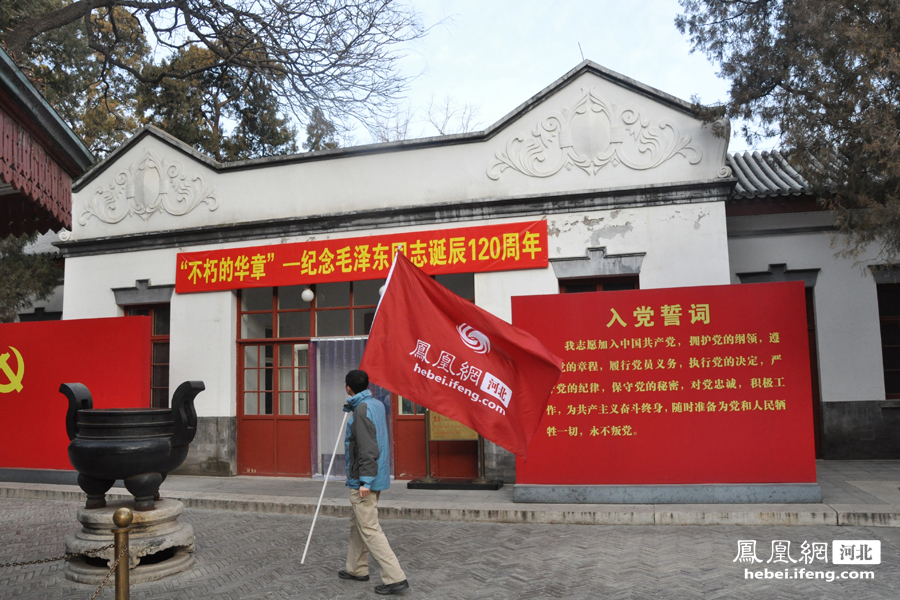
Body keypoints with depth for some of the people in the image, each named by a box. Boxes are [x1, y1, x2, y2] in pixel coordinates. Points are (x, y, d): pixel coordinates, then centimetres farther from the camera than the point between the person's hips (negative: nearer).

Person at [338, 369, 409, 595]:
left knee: (369, 529, -6)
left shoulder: (361, 411, -19)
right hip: (376, 477, 10)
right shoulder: (377, 405, 9)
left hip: (363, 481, -10)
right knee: (357, 523, 22)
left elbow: (368, 450, -24)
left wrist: (365, 481, -23)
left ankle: (395, 577, -7)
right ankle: (357, 569, 34)